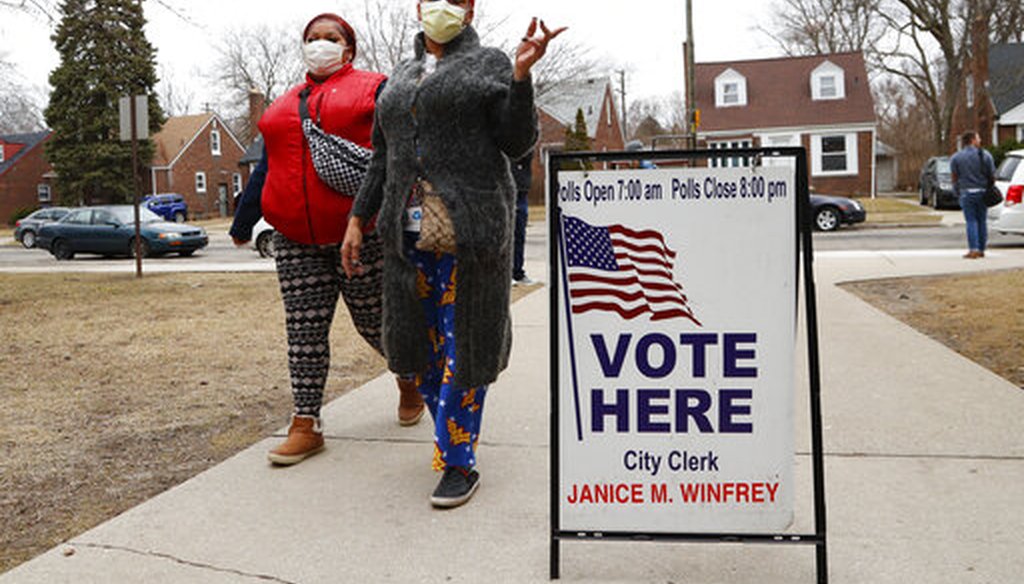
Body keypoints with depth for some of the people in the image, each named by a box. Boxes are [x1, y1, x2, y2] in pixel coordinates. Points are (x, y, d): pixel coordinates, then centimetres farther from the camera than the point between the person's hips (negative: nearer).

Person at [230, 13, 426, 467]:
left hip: (359, 234, -5)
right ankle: (306, 425, 7)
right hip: (296, 239, 5)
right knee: (304, 329, 1)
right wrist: (243, 224, 25)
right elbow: (266, 168, 25)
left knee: (375, 321, 3)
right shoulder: (283, 105, 23)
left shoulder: (372, 88, 6)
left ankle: (409, 377, 33)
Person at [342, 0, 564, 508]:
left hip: (469, 229, -5)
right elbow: (382, 161, 19)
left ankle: (458, 463, 8)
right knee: (420, 343, 8)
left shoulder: (490, 64, 5)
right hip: (408, 233, 6)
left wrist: (522, 74, -15)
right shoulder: (399, 79, 20)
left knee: (462, 344, -2)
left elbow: (517, 143, -5)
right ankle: (452, 437, 27)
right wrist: (357, 220, 12)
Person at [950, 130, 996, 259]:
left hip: (966, 192, -1)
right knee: (982, 221, 9)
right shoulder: (985, 155, -1)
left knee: (971, 221, -1)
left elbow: (955, 177, -1)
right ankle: (981, 249, 13)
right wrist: (989, 188, 16)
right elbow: (992, 175, 0)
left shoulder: (956, 158, -1)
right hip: (982, 192, 1)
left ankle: (973, 249, -11)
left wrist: (957, 193, 10)